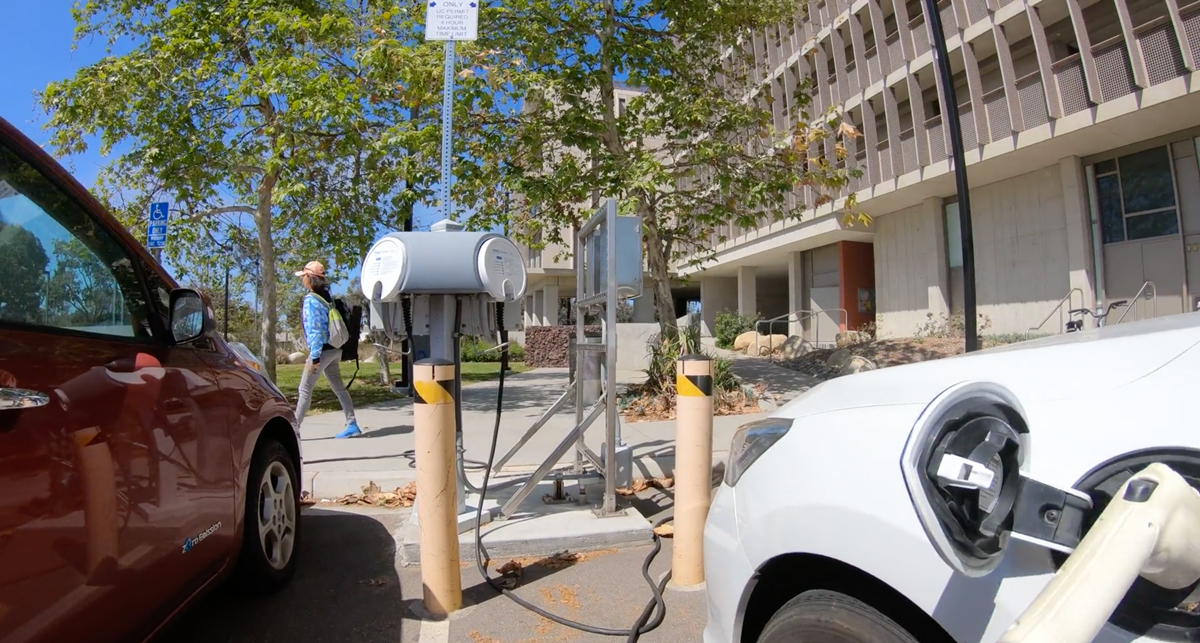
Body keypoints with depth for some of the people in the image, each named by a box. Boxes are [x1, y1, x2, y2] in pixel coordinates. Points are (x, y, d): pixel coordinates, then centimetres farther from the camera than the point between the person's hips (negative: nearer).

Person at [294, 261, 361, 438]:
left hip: (322, 350, -8)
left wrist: (314, 357, -18)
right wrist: (338, 353, 19)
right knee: (338, 387, 12)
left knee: (305, 389, 0)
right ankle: (352, 425, 12)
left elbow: (314, 329, -18)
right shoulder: (326, 296, 10)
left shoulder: (310, 300, -14)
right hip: (334, 349, 8)